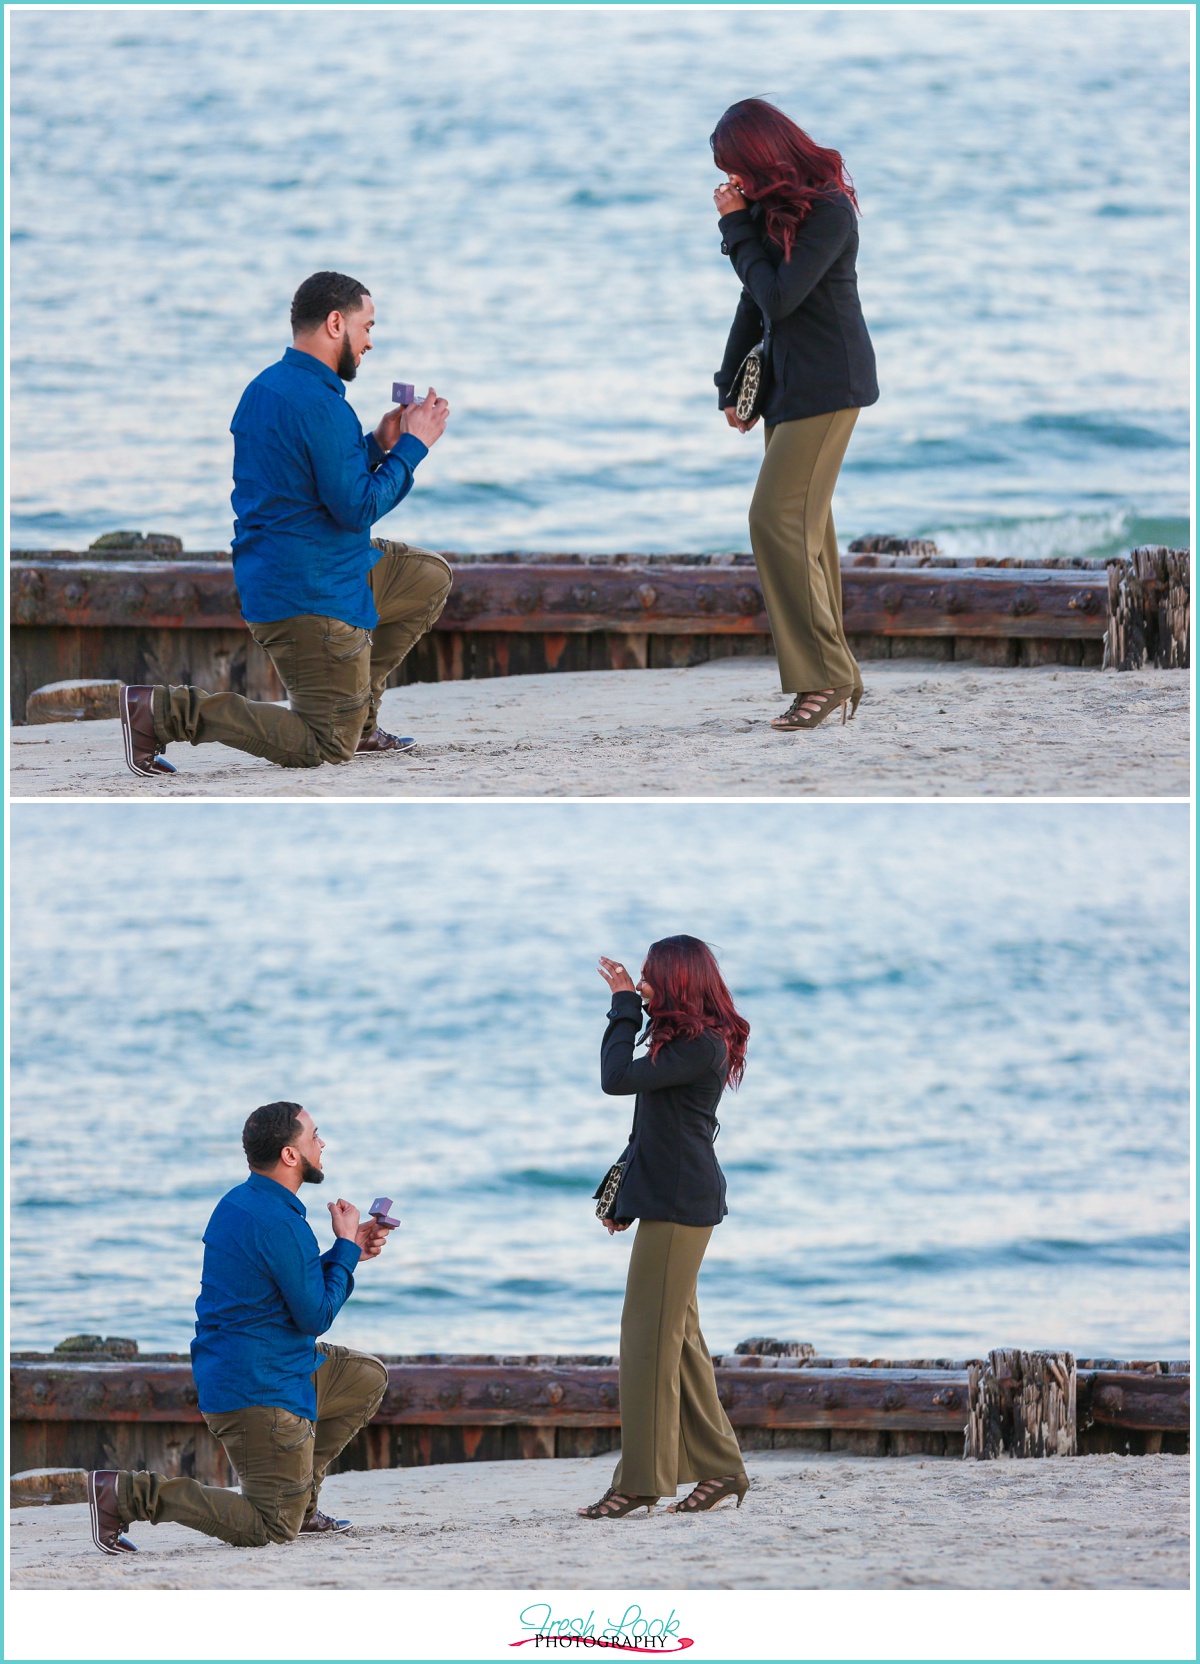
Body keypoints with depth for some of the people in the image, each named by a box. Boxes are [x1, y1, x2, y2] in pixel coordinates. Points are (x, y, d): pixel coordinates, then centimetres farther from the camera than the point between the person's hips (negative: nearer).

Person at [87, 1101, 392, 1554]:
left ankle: (300, 1502, 19)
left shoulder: (240, 1203, 11)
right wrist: (345, 1246, -3)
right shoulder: (276, 1224, -21)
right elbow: (315, 1316, -14)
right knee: (275, 1530, -7)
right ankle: (127, 1493, -11)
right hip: (259, 1391, -10)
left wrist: (348, 1251, 14)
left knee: (368, 1377, 23)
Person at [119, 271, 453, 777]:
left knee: (430, 577, 23)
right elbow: (357, 508, -20)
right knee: (330, 749, -4)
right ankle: (164, 711, -10)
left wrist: (378, 445, 12)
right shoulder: (317, 403, -21)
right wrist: (413, 446, -9)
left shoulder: (265, 389, 11)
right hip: (311, 597, -10)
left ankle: (358, 715, 20)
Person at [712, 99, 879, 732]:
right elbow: (756, 302, 18)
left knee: (778, 519, -16)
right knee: (804, 527, 6)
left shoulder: (828, 210, -15)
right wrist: (732, 386, 18)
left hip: (828, 386, -9)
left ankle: (825, 675, -15)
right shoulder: (773, 208, 11)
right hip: (786, 384, 9)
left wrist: (738, 228, -13)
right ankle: (834, 681, 8)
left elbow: (778, 297, -21)